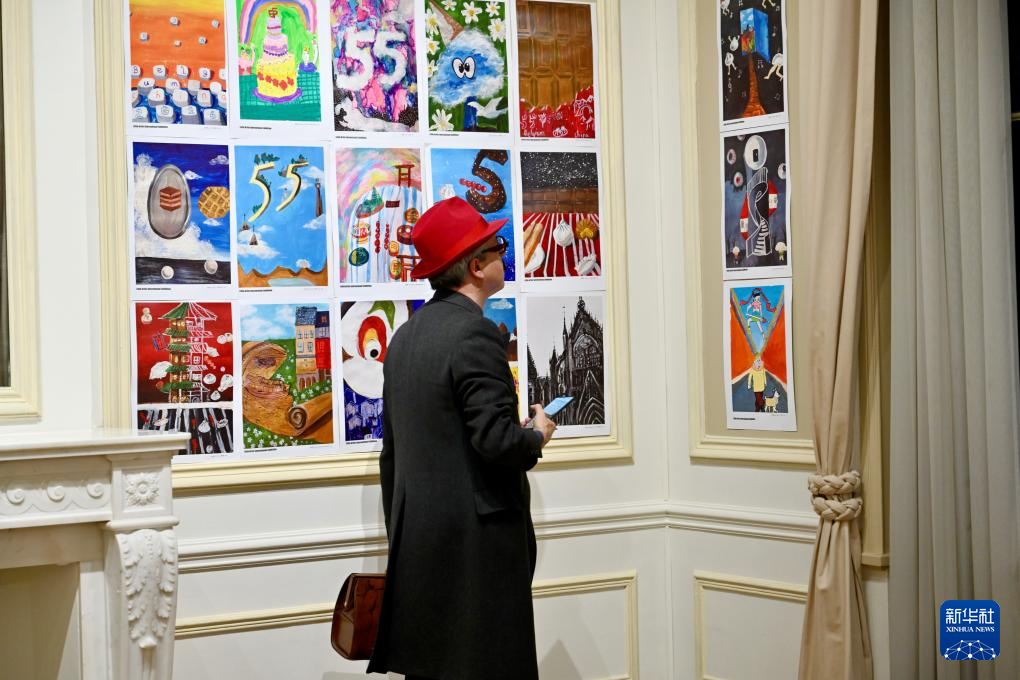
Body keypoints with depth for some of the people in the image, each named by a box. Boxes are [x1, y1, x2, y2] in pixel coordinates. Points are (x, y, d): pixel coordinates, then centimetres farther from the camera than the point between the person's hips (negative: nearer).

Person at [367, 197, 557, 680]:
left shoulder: (405, 336, 11)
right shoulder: (476, 334, -16)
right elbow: (498, 441, -23)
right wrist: (537, 436, -1)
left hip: (418, 542, 8)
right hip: (478, 538, -8)